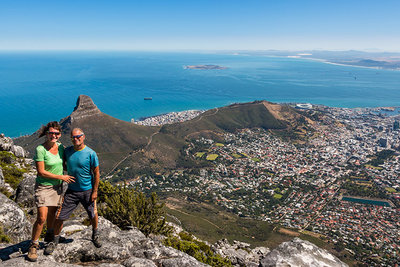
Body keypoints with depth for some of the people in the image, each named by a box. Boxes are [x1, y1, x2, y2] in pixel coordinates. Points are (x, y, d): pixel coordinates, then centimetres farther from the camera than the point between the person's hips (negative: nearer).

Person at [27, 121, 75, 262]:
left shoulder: (60, 146, -2)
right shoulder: (40, 149, -19)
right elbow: (41, 172, -20)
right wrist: (61, 177, -16)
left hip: (57, 186, 5)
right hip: (43, 186, -5)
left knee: (52, 213, 19)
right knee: (42, 218, -8)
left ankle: (49, 236, 42)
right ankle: (33, 245, 11)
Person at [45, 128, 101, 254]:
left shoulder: (90, 153, -13)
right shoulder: (67, 151, -2)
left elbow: (96, 173, -8)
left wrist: (95, 191, -9)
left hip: (87, 190, -2)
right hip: (71, 191, 3)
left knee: (93, 215, 12)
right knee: (59, 216, 3)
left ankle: (95, 235, 40)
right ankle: (55, 240, 28)